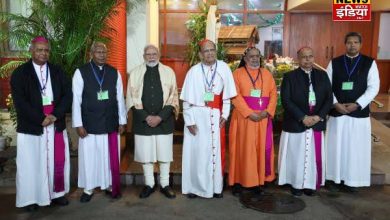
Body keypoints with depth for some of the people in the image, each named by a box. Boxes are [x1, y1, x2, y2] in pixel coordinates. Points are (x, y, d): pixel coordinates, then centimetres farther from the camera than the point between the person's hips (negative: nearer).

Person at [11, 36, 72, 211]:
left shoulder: (57, 72, 10)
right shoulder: (20, 73, 0)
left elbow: (67, 95, 3)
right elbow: (20, 102, -8)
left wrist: (55, 115, -12)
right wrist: (40, 119, -16)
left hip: (56, 124, 3)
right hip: (31, 126, -3)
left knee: (58, 161, 8)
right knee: (31, 164, 3)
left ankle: (57, 193, 21)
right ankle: (31, 198, 15)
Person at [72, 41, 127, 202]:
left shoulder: (114, 73, 4)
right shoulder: (81, 72, -4)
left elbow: (120, 99, 6)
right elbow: (76, 100, -4)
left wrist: (122, 121, 5)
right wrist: (78, 124, -8)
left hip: (110, 123, 2)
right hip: (89, 124, -2)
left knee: (110, 157, 10)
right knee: (89, 157, 7)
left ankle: (110, 185, 26)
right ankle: (88, 189, 22)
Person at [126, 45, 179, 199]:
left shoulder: (168, 72, 3)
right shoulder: (135, 73, 4)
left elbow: (173, 98, 0)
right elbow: (132, 99, 0)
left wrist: (160, 117, -11)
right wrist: (146, 117, -10)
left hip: (164, 121, 0)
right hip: (143, 120, 1)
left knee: (164, 154, 5)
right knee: (145, 154, 6)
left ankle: (165, 185, 19)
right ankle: (149, 184, 20)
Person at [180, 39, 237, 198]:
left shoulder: (223, 68, 0)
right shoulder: (194, 71, -5)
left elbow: (227, 94, 4)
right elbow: (187, 99, -4)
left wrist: (224, 114, -2)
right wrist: (190, 121, -7)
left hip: (215, 117, 2)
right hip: (197, 116, -2)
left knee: (215, 150, 8)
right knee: (197, 151, 5)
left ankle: (215, 187, 21)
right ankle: (195, 187, 17)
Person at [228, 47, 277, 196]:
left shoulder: (267, 74, 12)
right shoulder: (238, 73, 0)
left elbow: (273, 94, 6)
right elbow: (236, 96, -8)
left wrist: (267, 111, -10)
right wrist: (249, 113, -16)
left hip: (263, 118, 4)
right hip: (244, 117, -3)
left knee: (262, 148, 6)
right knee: (243, 148, 0)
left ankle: (259, 180, 16)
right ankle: (238, 181, 8)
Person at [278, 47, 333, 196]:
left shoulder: (322, 75, 7)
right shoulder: (290, 77, -3)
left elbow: (329, 98, 4)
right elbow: (286, 101, -11)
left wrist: (319, 116, -11)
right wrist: (302, 117, -17)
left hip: (317, 123, 3)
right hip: (295, 124, -3)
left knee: (314, 156, 9)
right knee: (296, 156, 6)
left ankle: (311, 184, 23)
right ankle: (296, 184, 20)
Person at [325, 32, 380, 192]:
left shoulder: (370, 63, 2)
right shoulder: (334, 63, 4)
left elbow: (373, 87, -4)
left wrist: (357, 104, -14)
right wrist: (335, 103, -12)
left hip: (359, 113, 0)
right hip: (337, 112, 1)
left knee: (356, 147, 6)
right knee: (336, 146, 7)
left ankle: (352, 180, 18)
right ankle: (335, 177, 19)